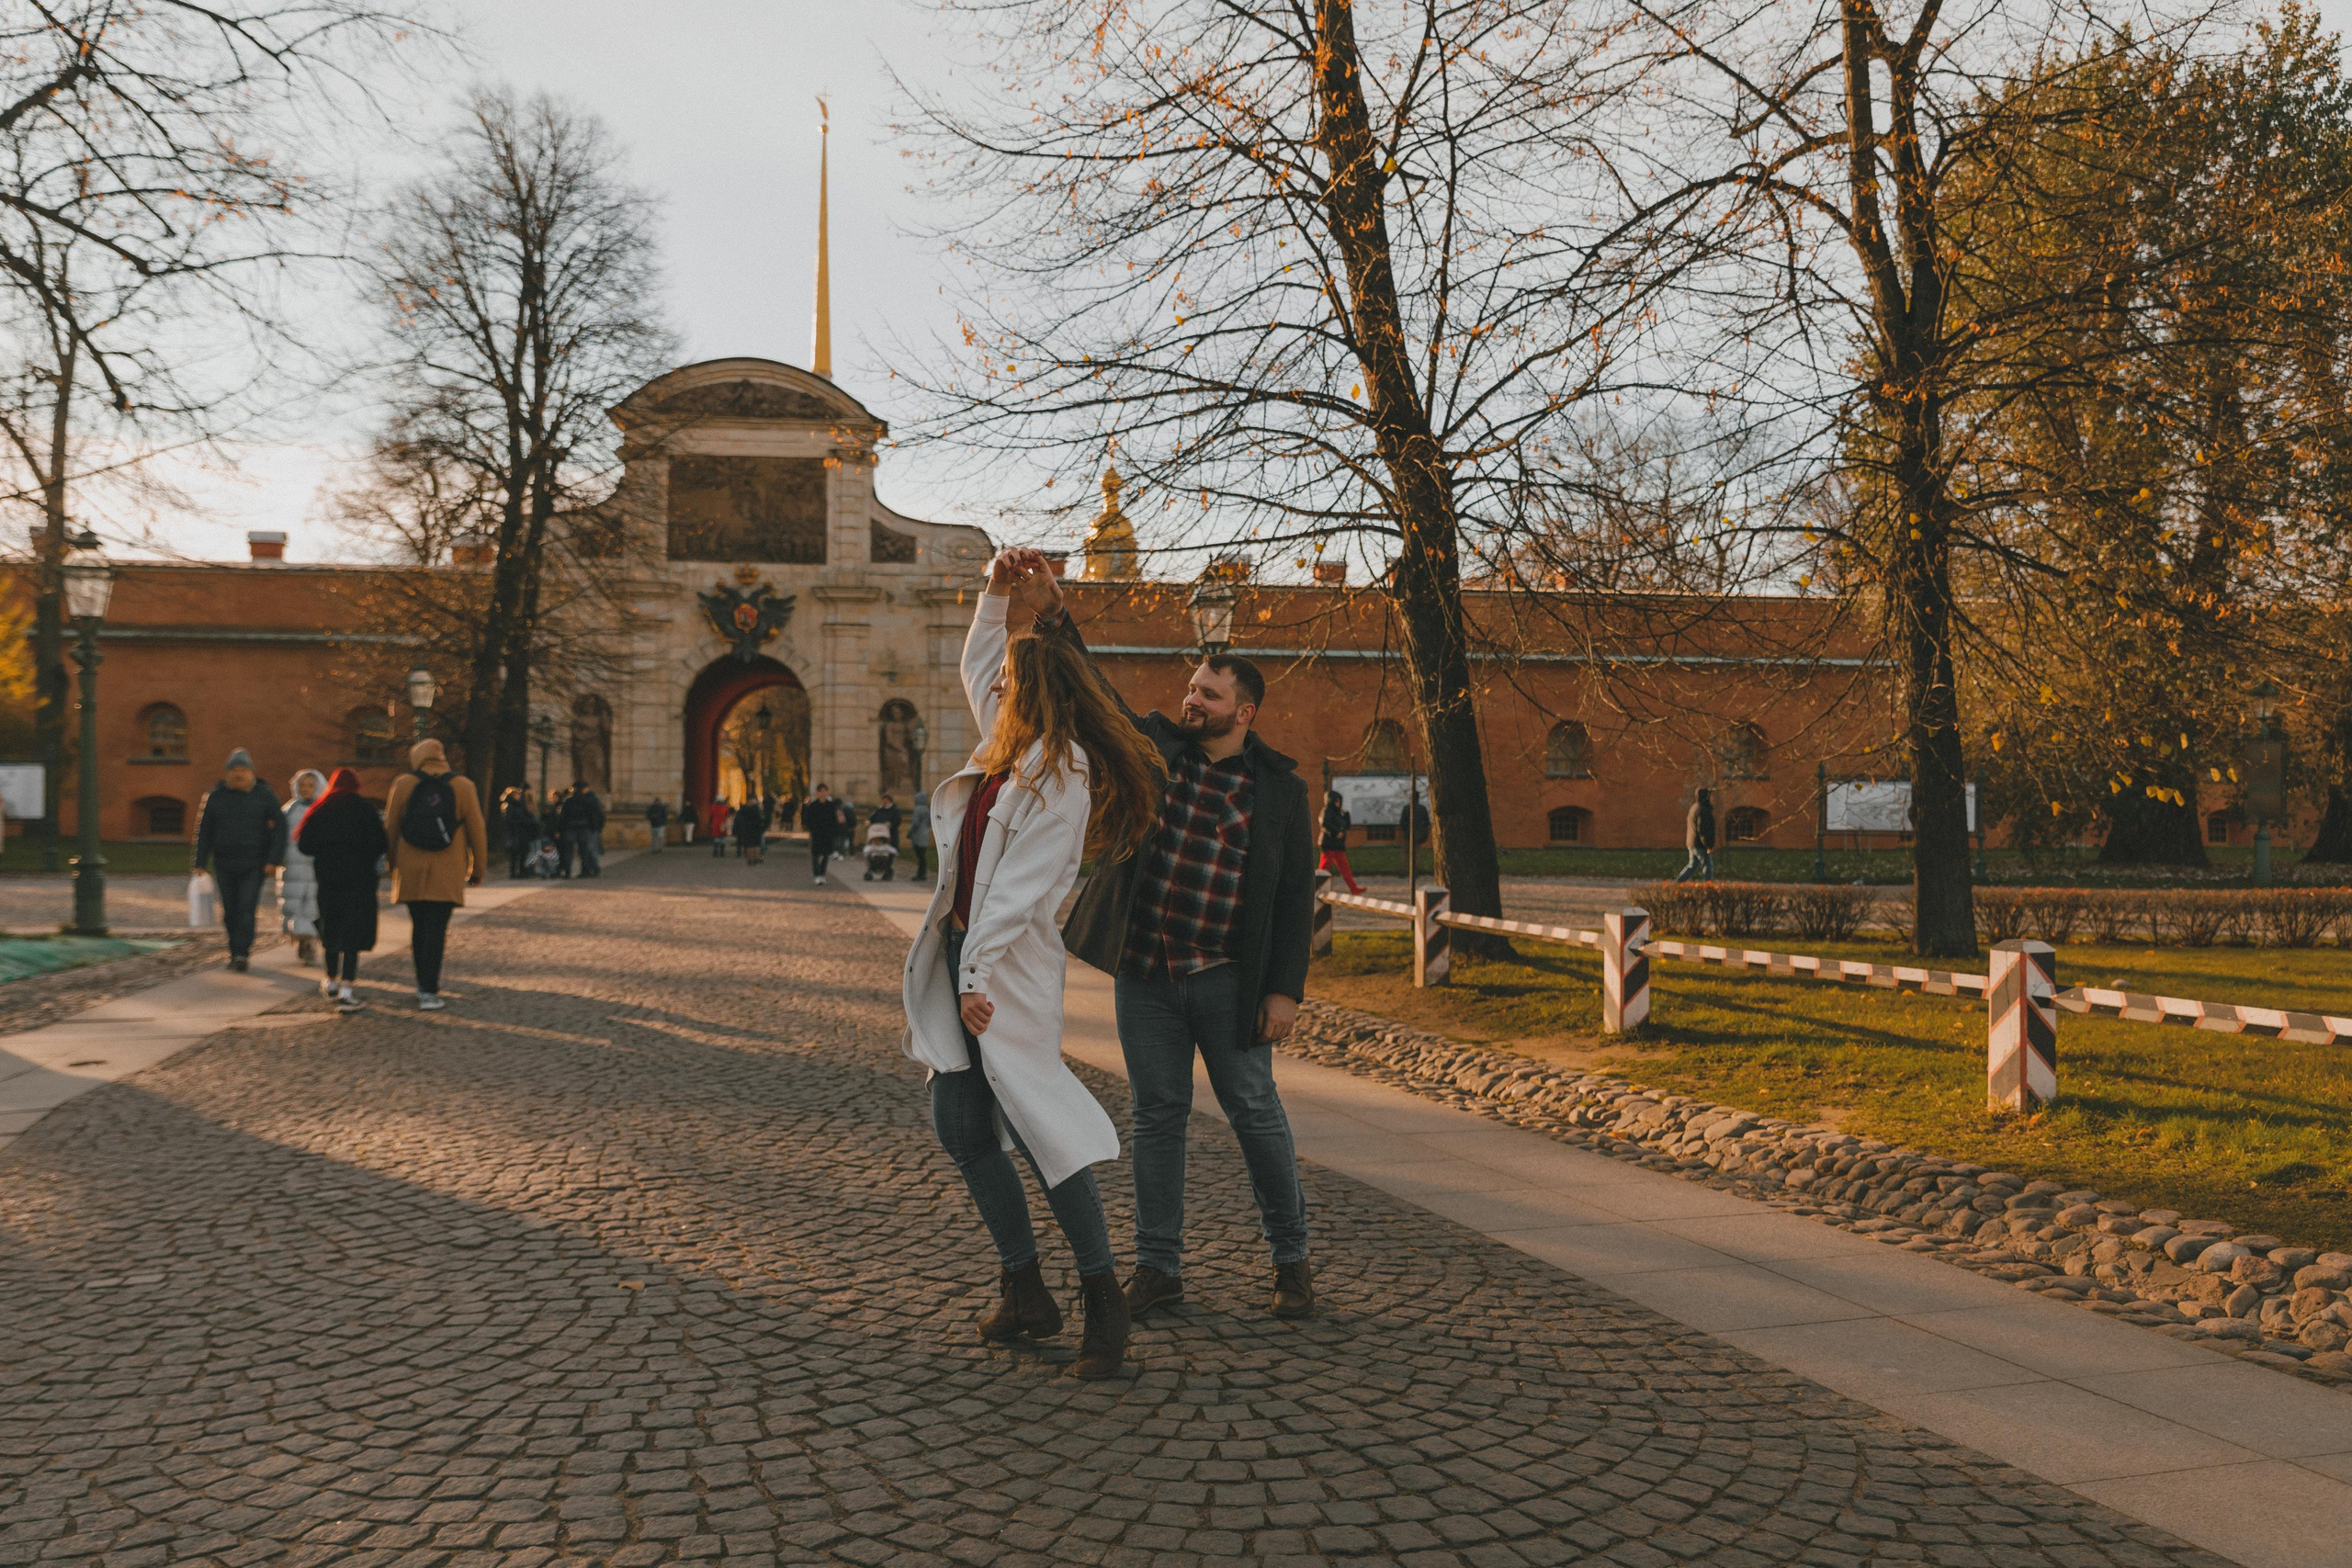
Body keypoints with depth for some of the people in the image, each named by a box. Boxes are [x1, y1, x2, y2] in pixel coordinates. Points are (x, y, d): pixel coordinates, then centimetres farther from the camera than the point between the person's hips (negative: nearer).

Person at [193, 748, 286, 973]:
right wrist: (201, 862, 5)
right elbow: (205, 831, 9)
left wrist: (273, 860, -8)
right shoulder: (216, 796, 5)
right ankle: (236, 952, 18)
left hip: (254, 864, -3)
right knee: (230, 911, 7)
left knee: (247, 908, -12)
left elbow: (279, 828, -1)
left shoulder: (264, 795, -1)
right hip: (224, 865, 3)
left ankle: (242, 954, -13)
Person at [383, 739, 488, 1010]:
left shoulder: (403, 784, 2)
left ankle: (425, 984, 24)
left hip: (410, 871, 2)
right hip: (447, 874, -2)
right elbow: (477, 831, 2)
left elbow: (390, 828, 7)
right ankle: (429, 991, -9)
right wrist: (477, 869, 12)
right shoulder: (462, 786, -1)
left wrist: (392, 864, 18)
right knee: (436, 929, -3)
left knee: (419, 926, 14)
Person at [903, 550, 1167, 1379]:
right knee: (959, 1127, 8)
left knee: (1034, 1124, -11)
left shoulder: (1061, 776, -12)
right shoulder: (1011, 752, 13)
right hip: (962, 952, 9)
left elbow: (1021, 884, -19)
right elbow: (975, 665, 31)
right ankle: (1025, 1291, 17)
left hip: (1011, 966, -9)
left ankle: (1103, 1296, 0)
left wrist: (980, 974, -23)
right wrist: (997, 589, 22)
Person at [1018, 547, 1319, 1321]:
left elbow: (1295, 898, -1)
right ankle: (1158, 1265, 20)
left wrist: (1284, 989, -7)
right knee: (1157, 1114, 9)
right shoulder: (1153, 747, 4)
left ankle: (1291, 1258, 22)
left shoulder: (1279, 787, -1)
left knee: (1256, 1114, 5)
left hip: (1228, 979, -2)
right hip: (1143, 972, 2)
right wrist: (1051, 616, -20)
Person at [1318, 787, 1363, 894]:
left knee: (1345, 867, 7)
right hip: (1329, 844, -9)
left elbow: (1348, 826, 21)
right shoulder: (1328, 810, -5)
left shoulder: (1337, 812, 20)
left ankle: (1354, 888, 8)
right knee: (1324, 866, -7)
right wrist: (1337, 832, -18)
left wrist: (1345, 813, 9)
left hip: (1338, 845, 9)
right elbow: (1325, 823, -22)